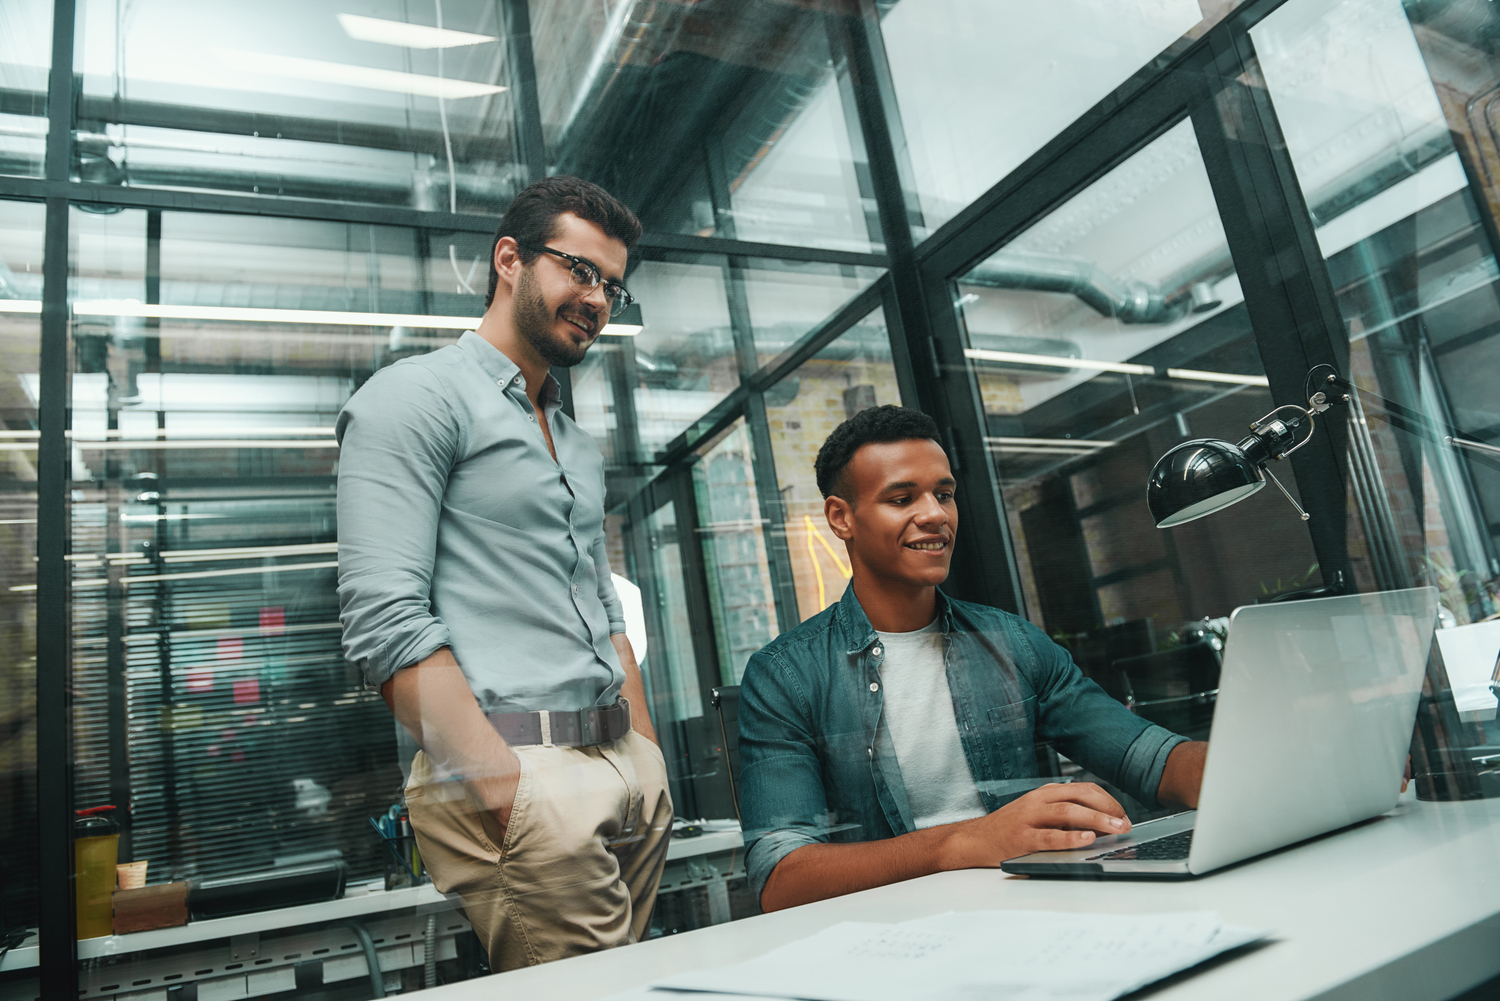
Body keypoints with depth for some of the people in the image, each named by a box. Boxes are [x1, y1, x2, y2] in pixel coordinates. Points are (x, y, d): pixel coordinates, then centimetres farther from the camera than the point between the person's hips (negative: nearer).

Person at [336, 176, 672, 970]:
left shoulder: (579, 446, 21)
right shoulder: (414, 396, -4)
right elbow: (385, 621, -14)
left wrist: (650, 760, 13)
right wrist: (507, 786, -18)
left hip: (626, 768, 8)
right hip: (512, 767, -7)